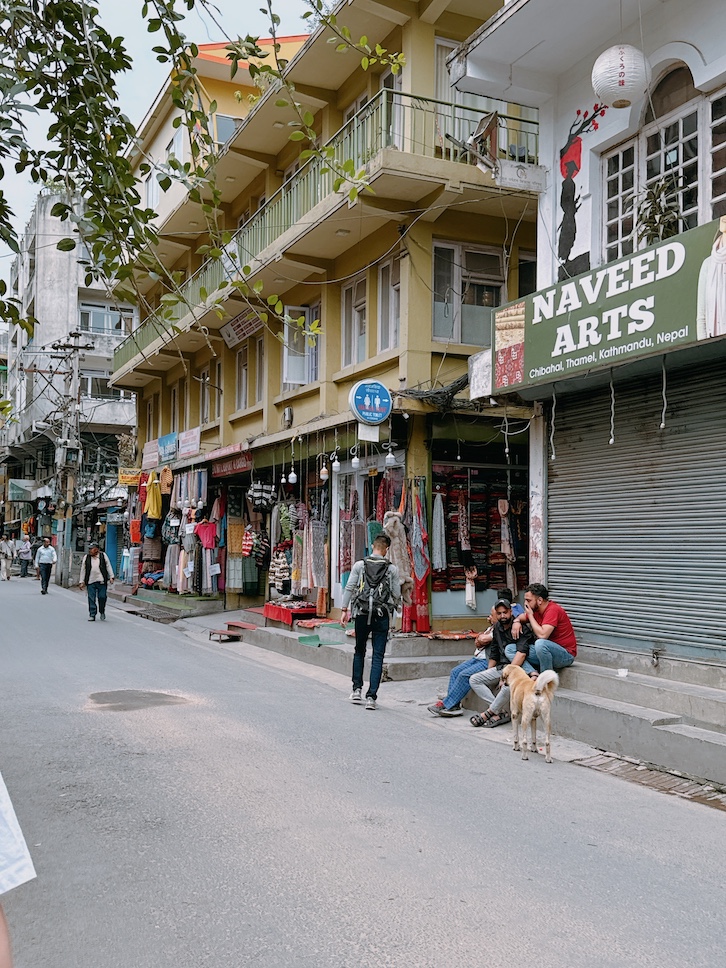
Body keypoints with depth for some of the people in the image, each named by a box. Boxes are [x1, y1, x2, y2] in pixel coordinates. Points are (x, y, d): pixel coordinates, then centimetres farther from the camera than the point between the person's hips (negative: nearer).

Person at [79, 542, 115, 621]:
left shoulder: (103, 555, 6)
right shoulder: (86, 557, 8)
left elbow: (108, 566, 8)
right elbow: (83, 570, 11)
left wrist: (111, 577, 1)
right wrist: (82, 582, 8)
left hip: (101, 581, -1)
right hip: (90, 582, 1)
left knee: (102, 597, 0)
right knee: (91, 599, -1)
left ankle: (102, 613, 21)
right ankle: (92, 615, 7)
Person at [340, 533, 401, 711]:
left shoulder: (359, 565, 1)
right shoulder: (392, 569, 0)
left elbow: (349, 588, 0)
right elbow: (397, 595, 3)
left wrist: (345, 610, 6)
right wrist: (393, 607, 23)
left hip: (362, 613, 1)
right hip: (382, 616, -1)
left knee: (359, 651, 19)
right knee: (378, 656, 2)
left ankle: (357, 689, 19)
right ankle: (371, 696, -2)